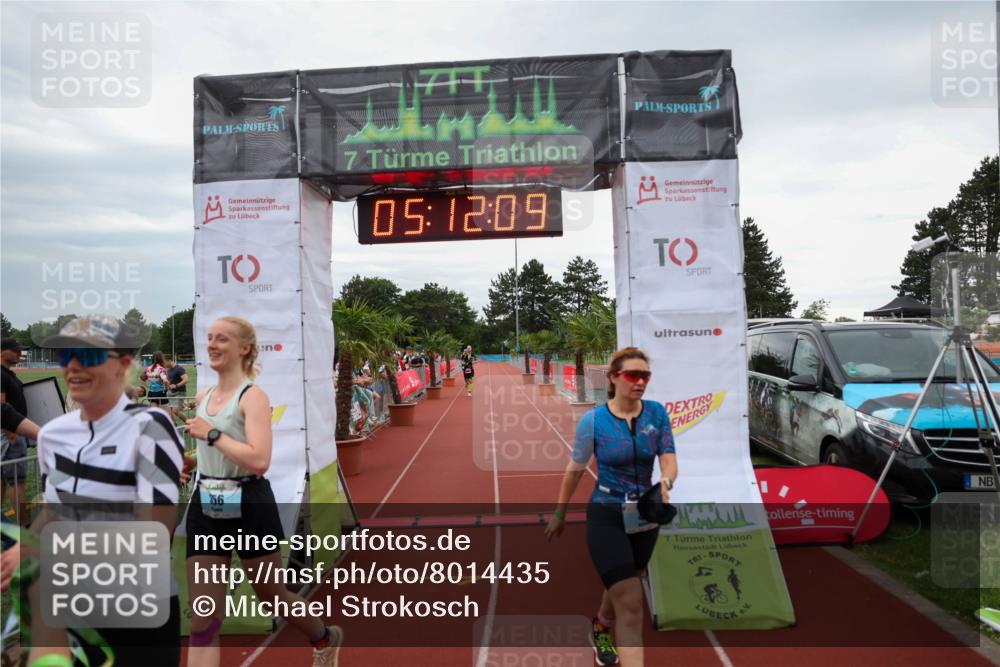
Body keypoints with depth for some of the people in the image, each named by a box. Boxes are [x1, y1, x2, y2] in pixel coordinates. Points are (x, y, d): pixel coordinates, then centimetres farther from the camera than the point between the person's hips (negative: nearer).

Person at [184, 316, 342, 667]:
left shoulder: (253, 396, -14)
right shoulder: (203, 396, 7)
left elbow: (259, 460, -28)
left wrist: (212, 435, -22)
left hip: (249, 506, -6)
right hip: (206, 508, 6)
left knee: (271, 595, 15)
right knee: (202, 623, 3)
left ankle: (326, 638, 44)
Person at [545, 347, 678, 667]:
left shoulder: (657, 413, -6)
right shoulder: (593, 420, -14)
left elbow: (669, 459, -8)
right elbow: (575, 469, -2)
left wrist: (665, 483, -31)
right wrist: (559, 513, 7)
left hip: (645, 516, 4)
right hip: (606, 517, -4)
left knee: (621, 588, 25)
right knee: (631, 604, -12)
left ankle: (601, 630, 57)